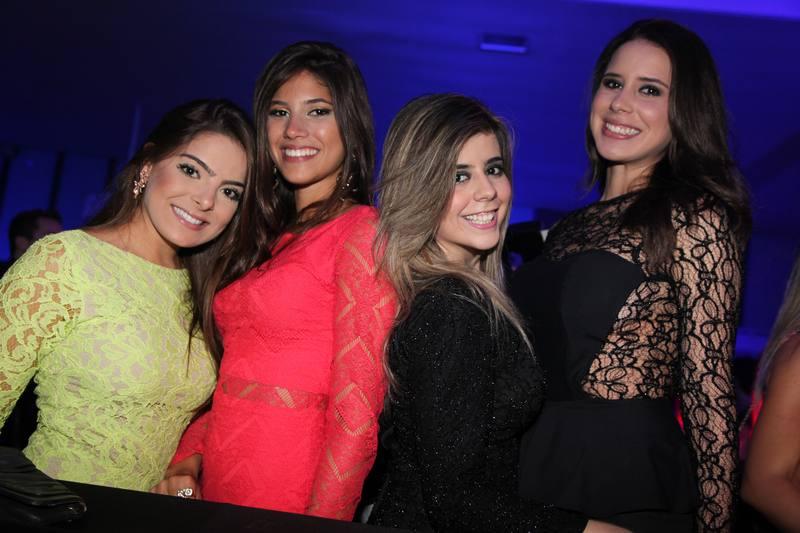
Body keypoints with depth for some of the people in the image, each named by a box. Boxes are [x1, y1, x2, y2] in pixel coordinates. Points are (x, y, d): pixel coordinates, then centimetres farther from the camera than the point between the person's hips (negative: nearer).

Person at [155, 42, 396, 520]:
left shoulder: (362, 232, -13)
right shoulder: (264, 236, 9)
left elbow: (356, 415, -16)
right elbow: (231, 383, 12)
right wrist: (188, 460, -1)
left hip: (288, 496, -6)